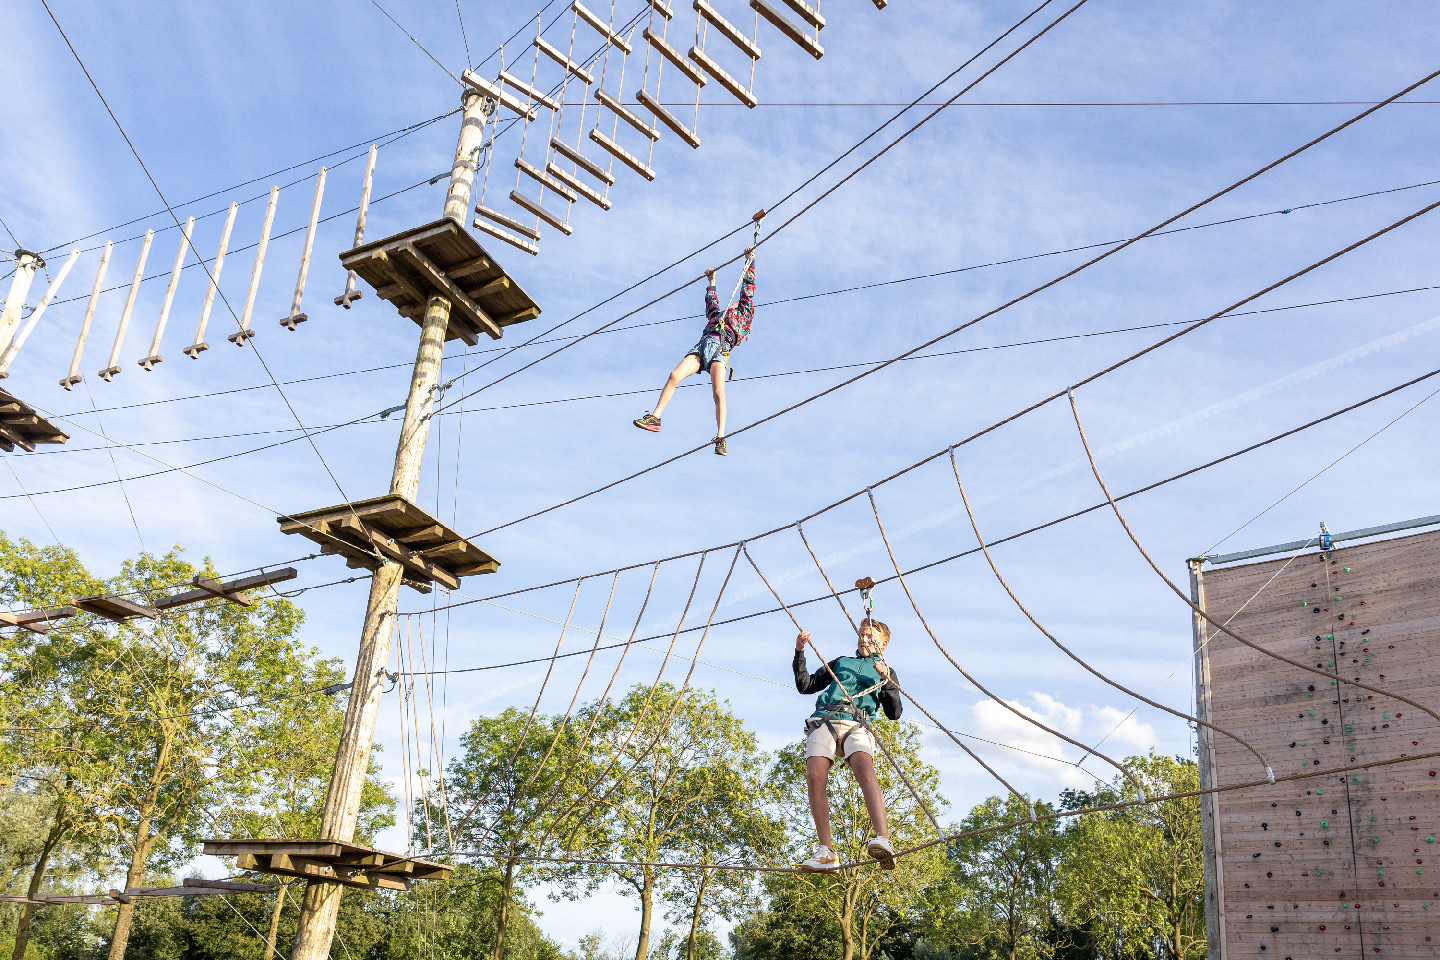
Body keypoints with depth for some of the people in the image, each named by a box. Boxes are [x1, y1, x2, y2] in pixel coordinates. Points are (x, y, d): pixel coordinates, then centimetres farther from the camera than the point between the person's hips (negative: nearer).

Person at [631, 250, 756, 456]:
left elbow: (748, 288, 29)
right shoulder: (719, 315, 39)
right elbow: (711, 302, 56)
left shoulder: (744, 313, 29)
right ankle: (655, 417, -18)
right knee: (674, 376, -17)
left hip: (720, 348, -5)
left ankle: (720, 438, -26)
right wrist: (711, 281, 66)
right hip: (702, 345, 5)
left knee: (718, 393, -23)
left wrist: (750, 260, 33)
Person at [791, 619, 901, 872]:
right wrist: (799, 654, 17)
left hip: (856, 726, -2)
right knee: (815, 776, -25)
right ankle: (827, 852, -22)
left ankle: (883, 840, -49)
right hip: (824, 721, 2)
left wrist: (886, 680, -1)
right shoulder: (841, 662, 33)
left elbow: (894, 713, 12)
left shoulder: (886, 672, 27)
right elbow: (805, 686, 28)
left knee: (864, 768, -34)